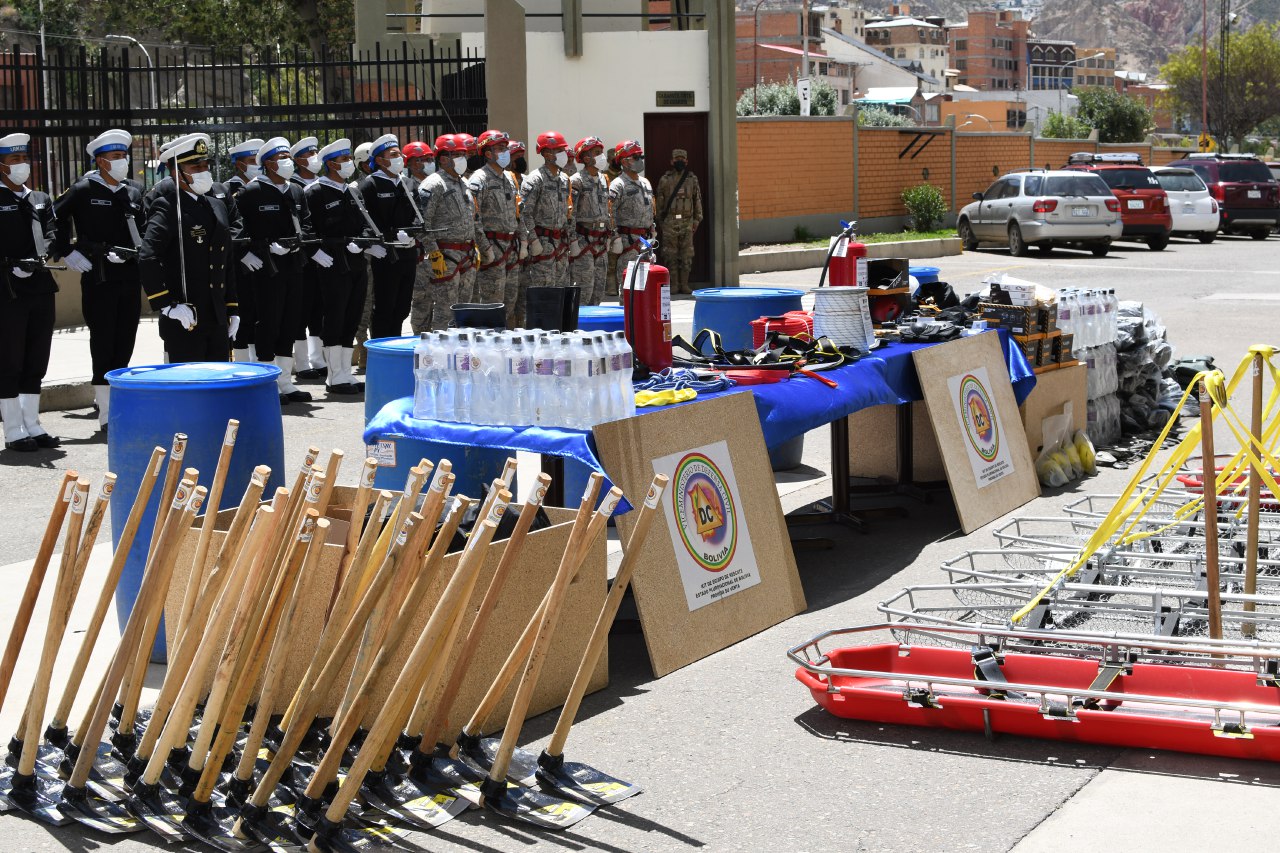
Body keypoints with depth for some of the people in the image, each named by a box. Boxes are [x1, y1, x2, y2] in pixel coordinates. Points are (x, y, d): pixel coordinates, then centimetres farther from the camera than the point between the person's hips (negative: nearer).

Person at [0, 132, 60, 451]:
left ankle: (32, 425, 19)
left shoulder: (41, 200, 15)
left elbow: (51, 236, 10)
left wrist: (37, 260, -9)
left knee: (36, 362, 11)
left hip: (41, 289, 6)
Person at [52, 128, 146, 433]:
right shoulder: (83, 191, -5)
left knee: (125, 343, 9)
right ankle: (107, 413, 2)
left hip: (130, 278, 5)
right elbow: (51, 221, -3)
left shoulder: (134, 193, 12)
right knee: (103, 345, -3)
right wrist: (67, 253, -7)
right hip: (98, 279, -5)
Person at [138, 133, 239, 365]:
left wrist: (232, 309, 16)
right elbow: (147, 259, -22)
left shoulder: (218, 207, 15)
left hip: (218, 320, 7)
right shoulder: (167, 208, -9)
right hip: (185, 324, -7)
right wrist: (167, 305, -23)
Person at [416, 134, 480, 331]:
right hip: (444, 255, -9)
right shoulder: (433, 185, -10)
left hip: (465, 255, 9)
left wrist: (474, 250, 19)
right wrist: (434, 254, -20)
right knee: (445, 306, -9)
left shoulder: (463, 185, 18)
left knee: (457, 304, 11)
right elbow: (423, 223, -16)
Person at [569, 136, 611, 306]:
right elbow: (570, 214, -14)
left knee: (598, 291, 9)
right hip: (583, 240, -7)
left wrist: (608, 238, 18)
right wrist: (573, 242, -17)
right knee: (583, 292, -9)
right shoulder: (576, 182, -9)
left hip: (600, 243, 7)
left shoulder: (603, 180, 15)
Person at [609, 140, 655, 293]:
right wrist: (615, 238, -18)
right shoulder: (618, 185, -9)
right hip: (628, 240, -8)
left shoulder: (645, 182, 16)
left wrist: (652, 233, 19)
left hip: (646, 239, 8)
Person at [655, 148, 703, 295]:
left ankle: (684, 284, 7)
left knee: (687, 255, 1)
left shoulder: (692, 179, 8)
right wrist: (660, 221, 1)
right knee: (670, 255, -2)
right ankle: (673, 285, 3)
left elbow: (698, 200, 10)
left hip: (687, 222, 1)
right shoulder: (665, 179, 4)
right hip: (670, 221, -1)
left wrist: (696, 220, 5)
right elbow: (659, 201, 5)